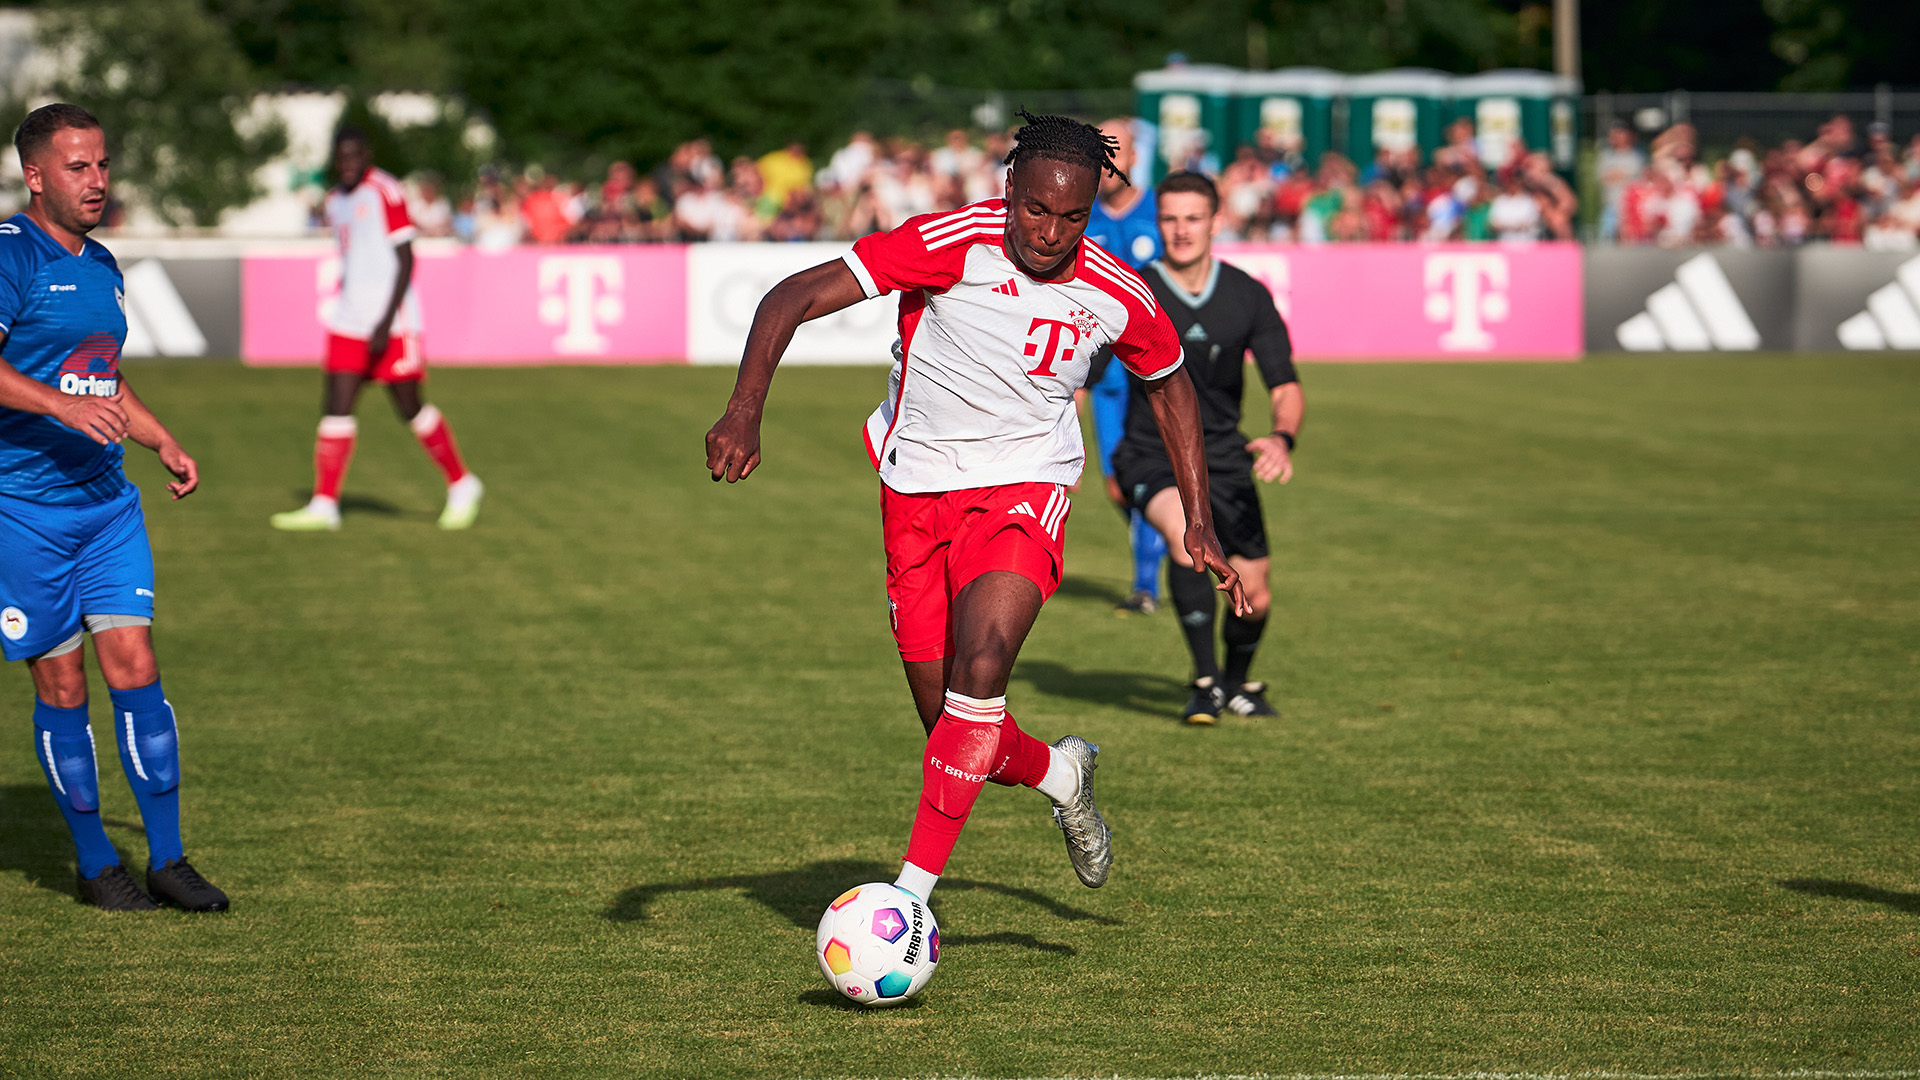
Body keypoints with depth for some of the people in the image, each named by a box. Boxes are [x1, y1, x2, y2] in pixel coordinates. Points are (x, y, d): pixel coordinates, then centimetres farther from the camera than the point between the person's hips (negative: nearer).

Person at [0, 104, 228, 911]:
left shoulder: (101, 266, 15)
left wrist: (164, 443, 18)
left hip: (108, 502, 6)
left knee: (136, 671, 0)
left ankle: (167, 859, 7)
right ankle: (95, 865, 13)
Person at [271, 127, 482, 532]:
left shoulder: (386, 192, -11)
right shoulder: (335, 201, 14)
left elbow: (405, 261, -14)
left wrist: (386, 323, -19)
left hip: (393, 321, -7)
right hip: (349, 321, 7)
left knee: (411, 408, 1)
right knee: (337, 407, -3)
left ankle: (462, 486, 18)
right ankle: (324, 504, -3)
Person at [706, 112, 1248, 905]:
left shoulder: (1117, 296, -9)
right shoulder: (953, 245, -20)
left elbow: (1167, 384, 13)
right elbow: (796, 297, -23)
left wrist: (1199, 522, 9)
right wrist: (745, 410, -37)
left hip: (1023, 490, 0)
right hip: (917, 490, 0)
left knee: (979, 671, -27)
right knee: (957, 734, 3)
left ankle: (913, 892, -21)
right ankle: (1058, 774, 37)